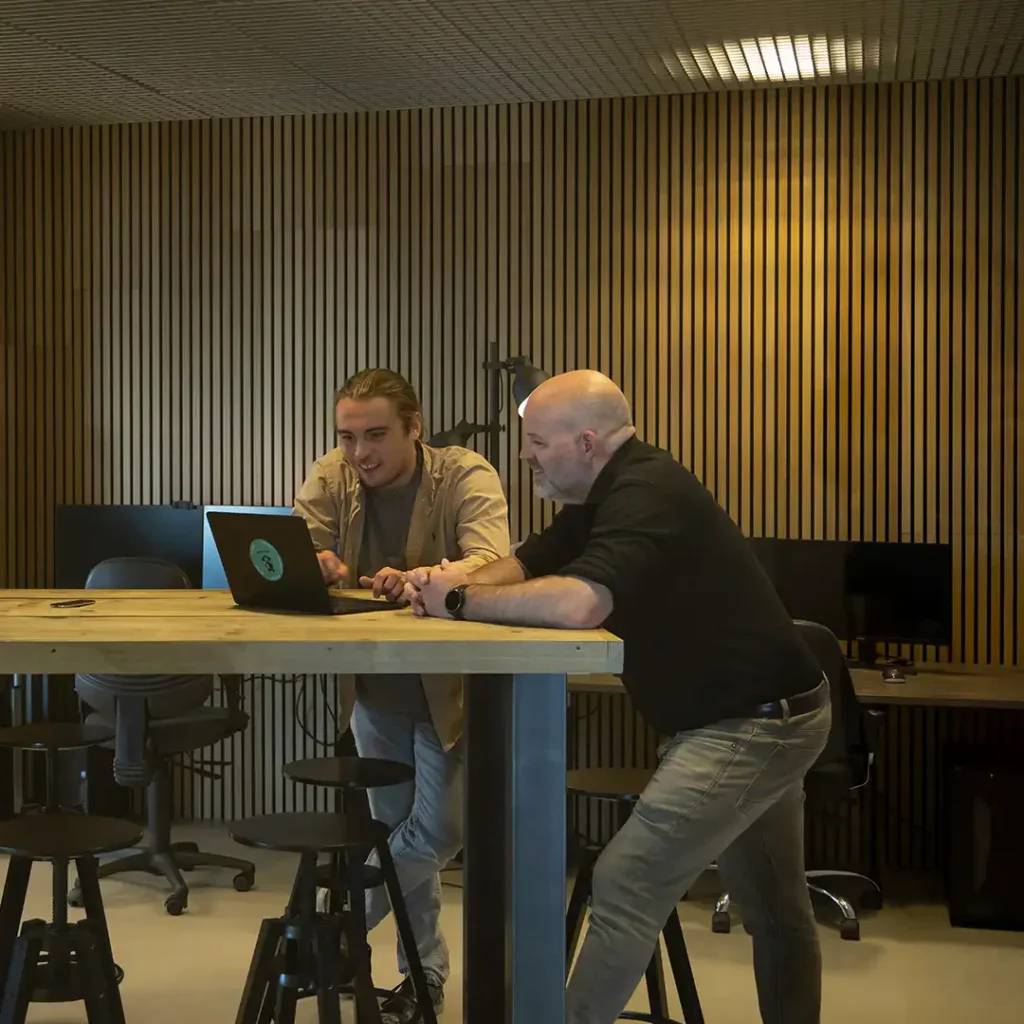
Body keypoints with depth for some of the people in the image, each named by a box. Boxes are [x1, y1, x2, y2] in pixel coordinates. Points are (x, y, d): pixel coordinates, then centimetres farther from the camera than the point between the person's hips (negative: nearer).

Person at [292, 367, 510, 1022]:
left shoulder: (467, 477, -20)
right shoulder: (331, 478, -9)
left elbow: (492, 562, -37)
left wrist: (419, 580, -57)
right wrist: (310, 563, -44)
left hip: (450, 687, -3)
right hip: (374, 688, 4)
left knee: (438, 831, -6)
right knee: (401, 827, 13)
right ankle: (426, 968, 31)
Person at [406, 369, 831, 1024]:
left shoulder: (648, 493, -23)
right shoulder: (608, 494, 8)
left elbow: (577, 604, -37)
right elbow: (525, 566, 10)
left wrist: (459, 601, -24)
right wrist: (456, 581, -11)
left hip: (751, 728, -11)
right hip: (766, 716, 11)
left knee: (626, 886, -8)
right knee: (775, 909, 21)